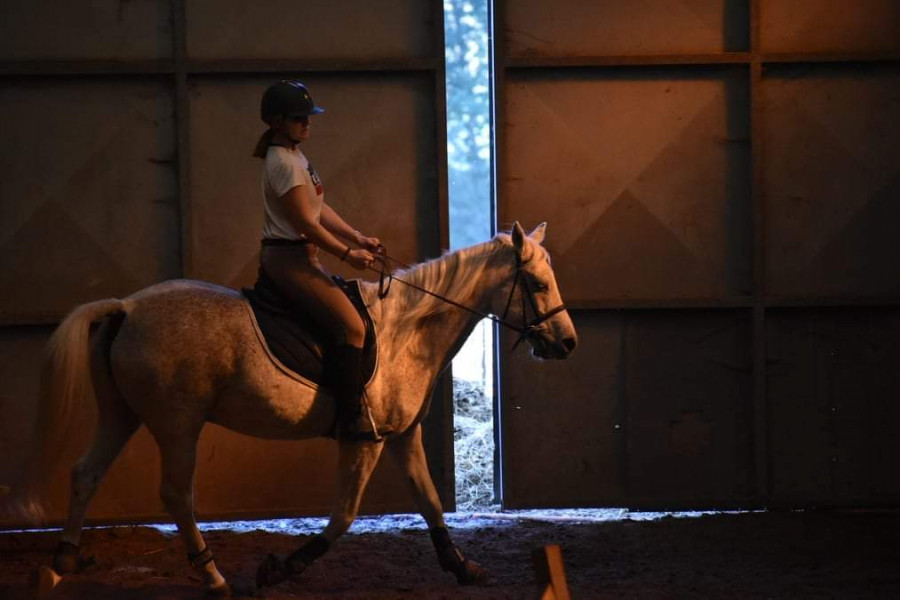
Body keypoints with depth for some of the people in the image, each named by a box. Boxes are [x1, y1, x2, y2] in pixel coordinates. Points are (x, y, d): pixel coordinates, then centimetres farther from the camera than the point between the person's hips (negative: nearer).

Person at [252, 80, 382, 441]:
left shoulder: (296, 157, 15)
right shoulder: (284, 162, -17)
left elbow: (320, 210, 19)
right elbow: (306, 224, -19)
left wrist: (358, 238, 10)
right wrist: (348, 254, -13)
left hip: (300, 257, 11)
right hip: (288, 258, -11)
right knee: (351, 325, -18)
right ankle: (351, 418, -19)